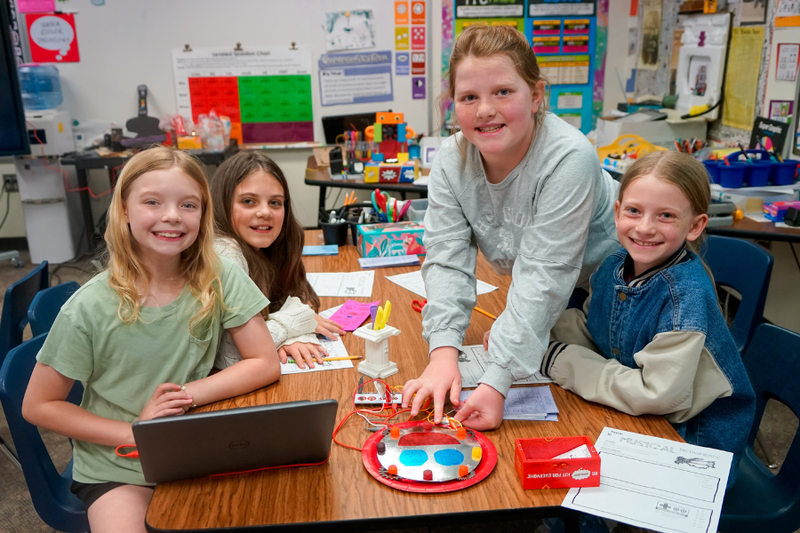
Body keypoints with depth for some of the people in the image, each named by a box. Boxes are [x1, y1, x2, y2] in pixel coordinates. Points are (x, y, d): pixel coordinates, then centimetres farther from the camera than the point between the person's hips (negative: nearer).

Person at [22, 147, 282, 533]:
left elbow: (266, 365, -8)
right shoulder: (89, 308, -15)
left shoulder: (219, 278, -12)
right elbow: (38, 406, -6)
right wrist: (133, 433, -15)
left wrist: (188, 394, -19)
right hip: (115, 469, -1)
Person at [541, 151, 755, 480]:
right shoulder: (616, 267, -6)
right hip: (633, 416, 6)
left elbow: (656, 394, -30)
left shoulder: (686, 294, -27)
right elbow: (589, 328, 9)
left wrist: (561, 360, -23)